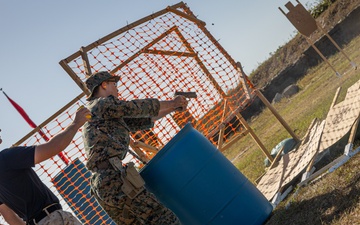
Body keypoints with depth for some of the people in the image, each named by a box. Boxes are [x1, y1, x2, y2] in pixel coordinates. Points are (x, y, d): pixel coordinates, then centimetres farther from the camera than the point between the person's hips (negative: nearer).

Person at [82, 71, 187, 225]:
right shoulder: (102, 104, 6)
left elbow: (140, 122, 33)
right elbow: (137, 108, 1)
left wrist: (171, 109, 29)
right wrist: (171, 103, 13)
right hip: (114, 178, -10)